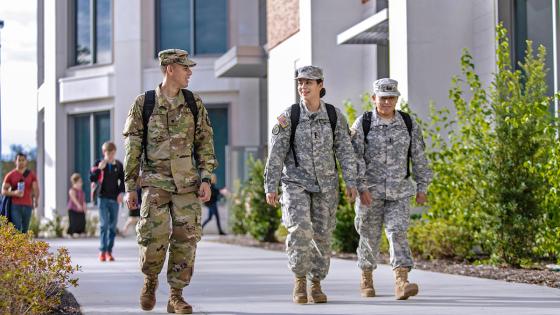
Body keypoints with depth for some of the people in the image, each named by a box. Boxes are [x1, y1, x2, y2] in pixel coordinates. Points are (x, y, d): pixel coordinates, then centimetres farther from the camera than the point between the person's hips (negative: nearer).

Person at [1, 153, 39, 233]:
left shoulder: (32, 175, 6)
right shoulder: (10, 175, 2)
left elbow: (36, 189, -2)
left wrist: (36, 201, -14)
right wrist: (14, 193, -18)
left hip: (27, 206, 2)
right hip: (15, 206, -2)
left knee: (24, 230, 8)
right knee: (17, 229, -13)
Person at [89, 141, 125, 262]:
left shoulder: (118, 165, 7)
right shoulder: (99, 164, 2)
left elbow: (122, 180, 11)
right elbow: (92, 178, -4)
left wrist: (121, 193, -3)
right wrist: (98, 169, -18)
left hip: (115, 198, 2)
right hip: (103, 197, -2)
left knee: (113, 226, 4)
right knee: (104, 224, -10)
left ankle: (109, 251, 11)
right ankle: (102, 251, -9)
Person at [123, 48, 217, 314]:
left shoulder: (194, 103, 7)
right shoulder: (143, 103, 1)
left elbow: (205, 143, 7)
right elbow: (132, 148, 3)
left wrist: (206, 179, -3)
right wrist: (130, 187, 2)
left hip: (187, 182, 2)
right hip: (155, 181, -2)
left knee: (186, 237, -3)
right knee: (154, 237, -11)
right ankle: (150, 281, 17)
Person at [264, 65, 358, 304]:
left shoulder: (335, 116, -1)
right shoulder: (289, 116, -6)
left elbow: (344, 151, -2)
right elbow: (276, 154, -5)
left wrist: (350, 182, -11)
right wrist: (270, 187, -9)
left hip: (326, 185, 2)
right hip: (296, 183, -2)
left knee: (322, 235, 4)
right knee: (300, 229, -20)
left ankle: (316, 284, 19)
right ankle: (300, 280, -4)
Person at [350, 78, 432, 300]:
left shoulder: (408, 124, 3)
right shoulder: (363, 124, -5)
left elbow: (419, 158, 8)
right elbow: (355, 157, -10)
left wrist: (422, 188, 6)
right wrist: (362, 188, -17)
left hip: (399, 191, 1)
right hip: (370, 190, -1)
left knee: (398, 232, -13)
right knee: (370, 236, 8)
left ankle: (401, 283, -22)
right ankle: (366, 279, 27)